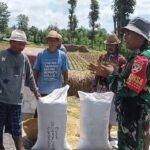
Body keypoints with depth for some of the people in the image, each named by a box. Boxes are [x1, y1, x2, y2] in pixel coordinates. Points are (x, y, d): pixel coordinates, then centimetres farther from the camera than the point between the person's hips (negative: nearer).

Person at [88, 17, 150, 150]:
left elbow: (129, 90, -28)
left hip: (133, 116, -10)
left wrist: (112, 74, -15)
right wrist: (107, 73, 7)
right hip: (132, 113, 10)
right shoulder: (139, 56, 9)